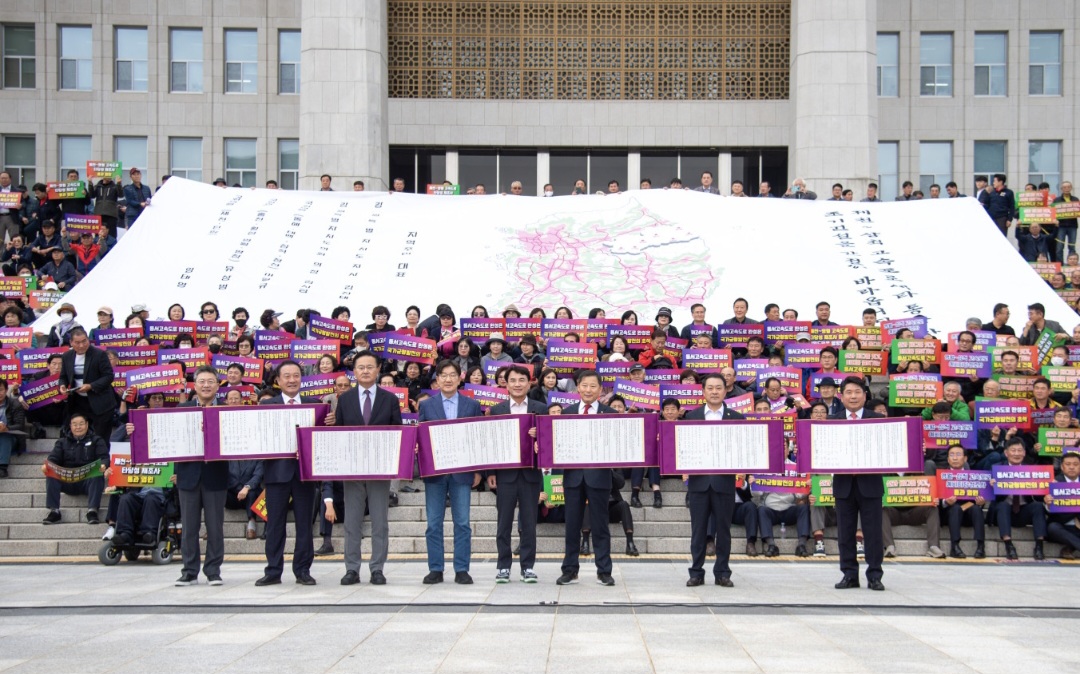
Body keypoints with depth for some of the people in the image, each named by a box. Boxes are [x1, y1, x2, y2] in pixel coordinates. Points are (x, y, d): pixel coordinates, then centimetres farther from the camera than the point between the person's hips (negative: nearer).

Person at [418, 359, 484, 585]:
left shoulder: (472, 406, 6)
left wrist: (478, 470, 0)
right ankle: (435, 569, 10)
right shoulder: (426, 405, 7)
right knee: (434, 523, 3)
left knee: (462, 523, 1)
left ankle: (461, 570, 7)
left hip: (462, 471, 0)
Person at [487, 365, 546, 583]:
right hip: (505, 473, 0)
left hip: (530, 473, 0)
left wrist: (538, 436, -19)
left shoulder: (541, 409, 6)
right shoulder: (496, 410, 6)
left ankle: (528, 567, 10)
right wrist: (490, 473, -2)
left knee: (529, 523, 3)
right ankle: (503, 567, 11)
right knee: (504, 523, 3)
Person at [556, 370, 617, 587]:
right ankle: (570, 570, 14)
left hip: (598, 475, -2)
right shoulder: (567, 412, 8)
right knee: (572, 524, 7)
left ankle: (604, 571, 10)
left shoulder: (609, 414, 3)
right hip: (573, 475, 2)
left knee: (599, 525, 4)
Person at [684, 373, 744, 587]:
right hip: (699, 480, 0)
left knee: (723, 529, 5)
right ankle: (696, 573, 9)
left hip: (724, 481, 0)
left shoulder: (736, 418, 6)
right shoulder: (691, 416, 7)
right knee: (698, 529, 3)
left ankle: (722, 573, 13)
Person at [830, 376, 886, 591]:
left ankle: (874, 576, 9)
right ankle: (849, 575, 14)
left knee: (873, 532, 1)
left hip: (870, 483, -1)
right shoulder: (832, 421, 6)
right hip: (844, 484, 1)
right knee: (845, 533, 6)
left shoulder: (877, 419, 4)